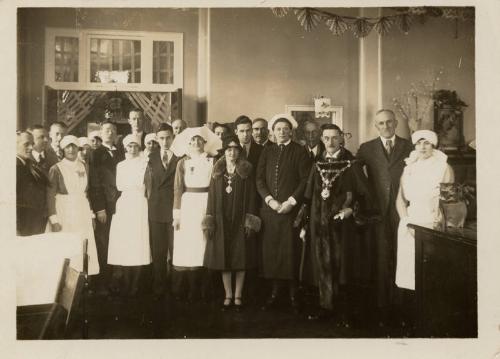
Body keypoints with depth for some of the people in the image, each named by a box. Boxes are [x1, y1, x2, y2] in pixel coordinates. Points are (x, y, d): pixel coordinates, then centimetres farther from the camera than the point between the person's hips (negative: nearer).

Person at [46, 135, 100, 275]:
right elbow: (50, 195, -6)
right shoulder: (56, 168, -5)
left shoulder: (84, 166, 9)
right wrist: (54, 220, -11)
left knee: (85, 250, 3)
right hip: (64, 212, -4)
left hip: (83, 212, 4)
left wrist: (91, 214, 11)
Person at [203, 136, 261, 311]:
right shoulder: (217, 170, 8)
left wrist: (249, 221, -9)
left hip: (240, 219, -2)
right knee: (223, 257, 5)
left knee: (241, 257, 2)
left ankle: (238, 296, 13)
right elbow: (212, 195, 6)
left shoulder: (246, 170, 2)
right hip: (221, 219, 2)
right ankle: (228, 295, 16)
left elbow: (251, 196, -2)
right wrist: (210, 221, -2)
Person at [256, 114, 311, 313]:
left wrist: (291, 201, -11)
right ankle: (274, 293, 12)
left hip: (291, 209, -3)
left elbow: (305, 179, -3)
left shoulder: (299, 151, 4)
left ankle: (293, 294, 7)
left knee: (291, 251, -2)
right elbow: (260, 179, 8)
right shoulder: (266, 151, 13)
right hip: (269, 209, 3)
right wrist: (270, 199, -6)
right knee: (270, 251, 3)